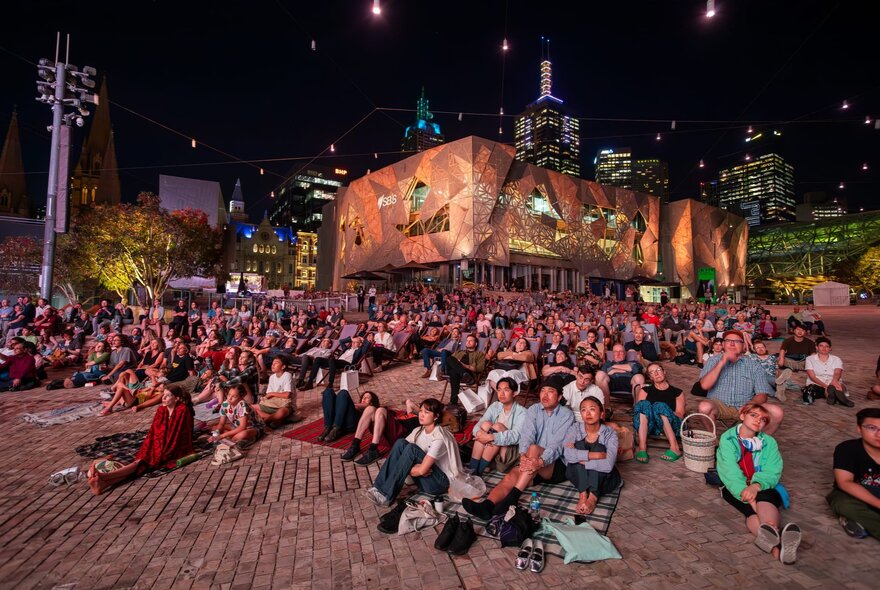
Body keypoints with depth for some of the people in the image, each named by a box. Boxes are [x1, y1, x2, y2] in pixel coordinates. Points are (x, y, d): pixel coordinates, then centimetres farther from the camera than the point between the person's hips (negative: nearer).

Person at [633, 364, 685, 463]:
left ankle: (675, 448, -32)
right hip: (649, 425, 1)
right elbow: (638, 407, 7)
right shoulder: (645, 390, 24)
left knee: (660, 406, -30)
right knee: (644, 404, -29)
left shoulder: (677, 392, 21)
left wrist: (665, 413, -13)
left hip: (672, 426, -1)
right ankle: (642, 448, -39)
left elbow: (680, 415, 7)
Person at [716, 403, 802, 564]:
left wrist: (757, 485, -26)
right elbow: (729, 472, -9)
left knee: (764, 497, -35)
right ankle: (776, 546, -61)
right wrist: (745, 492, -28)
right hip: (736, 488, -1)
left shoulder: (769, 442, 13)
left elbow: (773, 471, -4)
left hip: (763, 487, 1)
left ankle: (770, 530, -65)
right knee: (751, 508, -34)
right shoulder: (728, 439, 5)